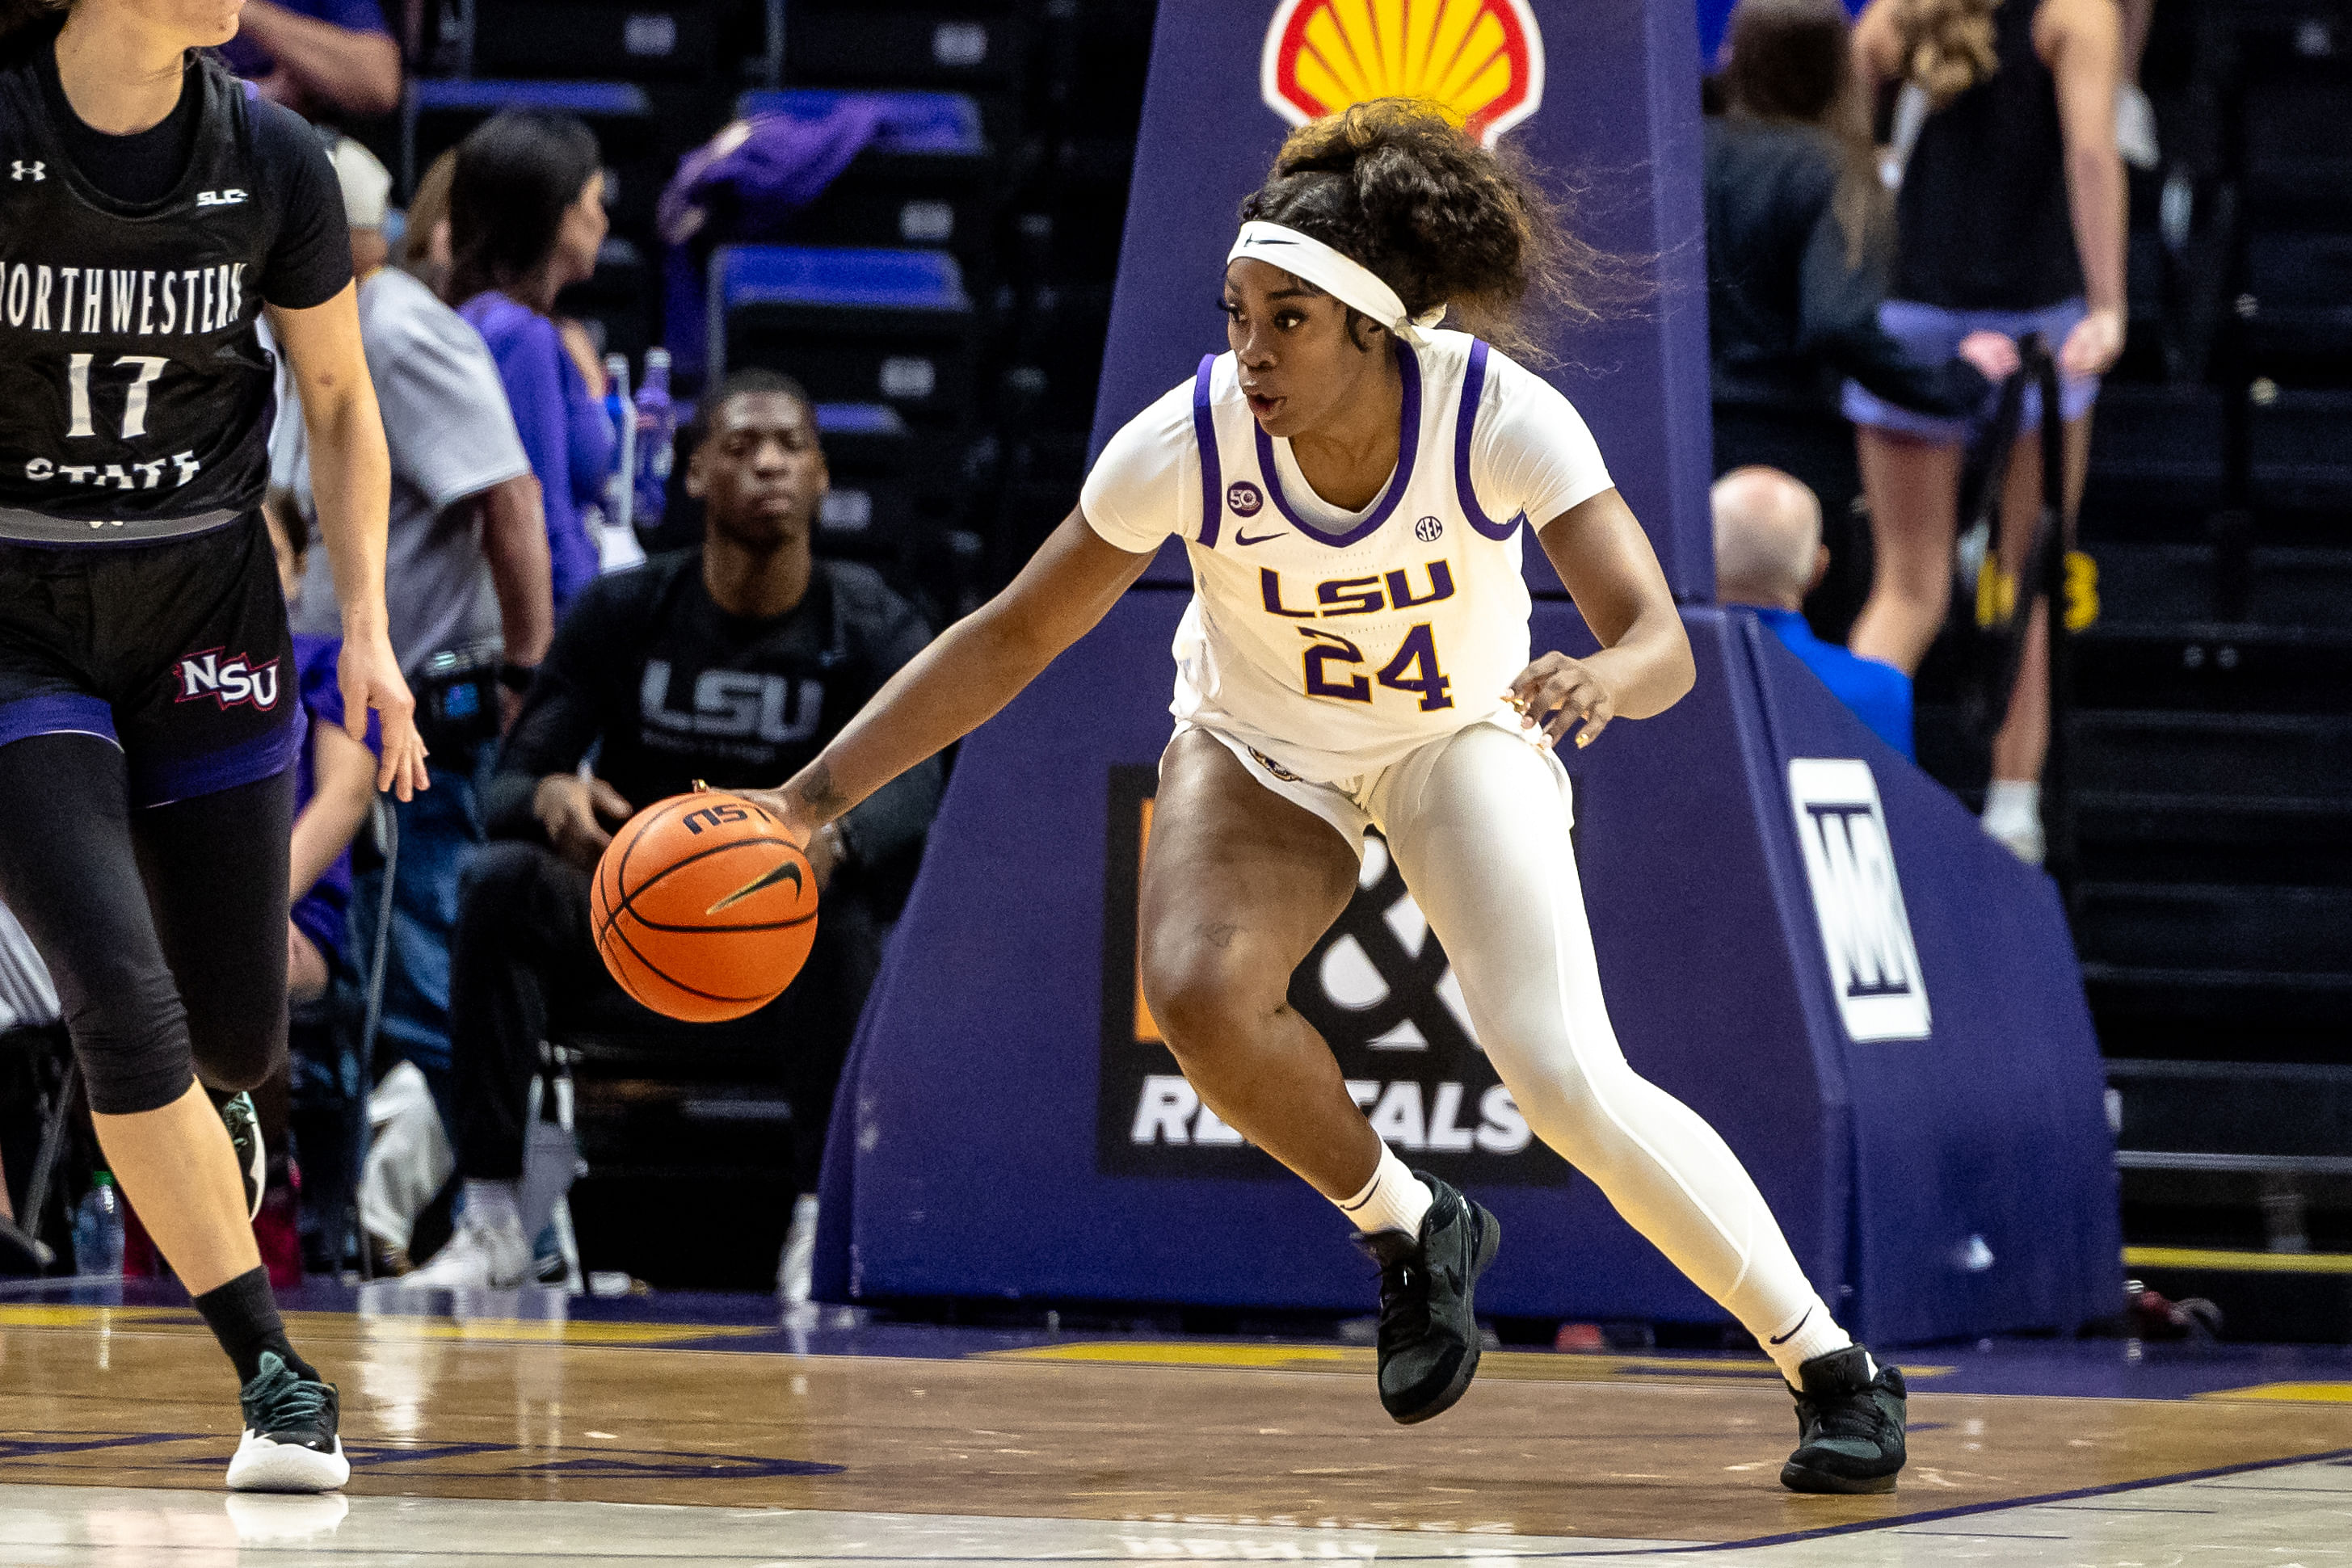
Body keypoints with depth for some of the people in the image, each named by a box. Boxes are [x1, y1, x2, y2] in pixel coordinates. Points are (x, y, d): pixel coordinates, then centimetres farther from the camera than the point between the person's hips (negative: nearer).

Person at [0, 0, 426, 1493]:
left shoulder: (271, 160, -6)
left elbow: (340, 402, 6)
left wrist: (369, 631, 0)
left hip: (203, 603, 3)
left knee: (237, 1034, 7)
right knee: (120, 995, -18)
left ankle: (204, 1099, 47)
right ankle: (274, 1370, -9)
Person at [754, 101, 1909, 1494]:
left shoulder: (1503, 418, -31)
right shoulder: (1190, 442, -28)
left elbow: (1663, 642, -36)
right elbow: (1013, 638, -17)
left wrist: (1604, 678, -61)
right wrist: (813, 797, -22)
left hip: (1463, 736, -1)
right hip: (1259, 752, 1)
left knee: (1568, 1077, -20)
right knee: (1199, 991, -29)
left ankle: (1836, 1366, -3)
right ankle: (1408, 1232, 0)